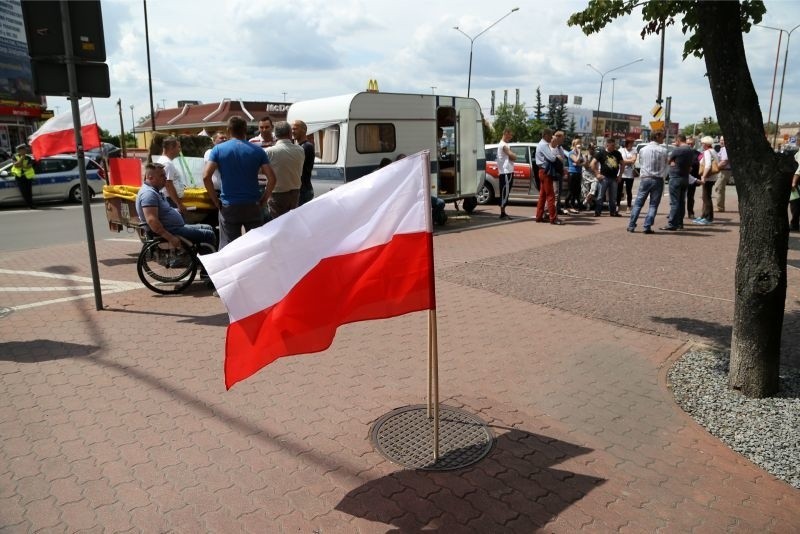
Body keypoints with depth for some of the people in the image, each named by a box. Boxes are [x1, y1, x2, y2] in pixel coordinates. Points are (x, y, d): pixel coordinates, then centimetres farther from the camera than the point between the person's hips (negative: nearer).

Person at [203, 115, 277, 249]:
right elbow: (272, 178, -6)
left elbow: (206, 176, -10)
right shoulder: (257, 150, 1)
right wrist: (264, 199, 4)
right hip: (252, 205, 0)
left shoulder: (218, 149, 0)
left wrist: (215, 199, 0)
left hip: (228, 207, 0)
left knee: (227, 247, 6)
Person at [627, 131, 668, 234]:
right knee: (653, 204, 4)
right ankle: (647, 227, -1)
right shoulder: (663, 150, -4)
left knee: (638, 203, 7)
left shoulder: (643, 149, 2)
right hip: (658, 180, -2)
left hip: (645, 179, 2)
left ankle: (631, 226, 4)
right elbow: (665, 165, 5)